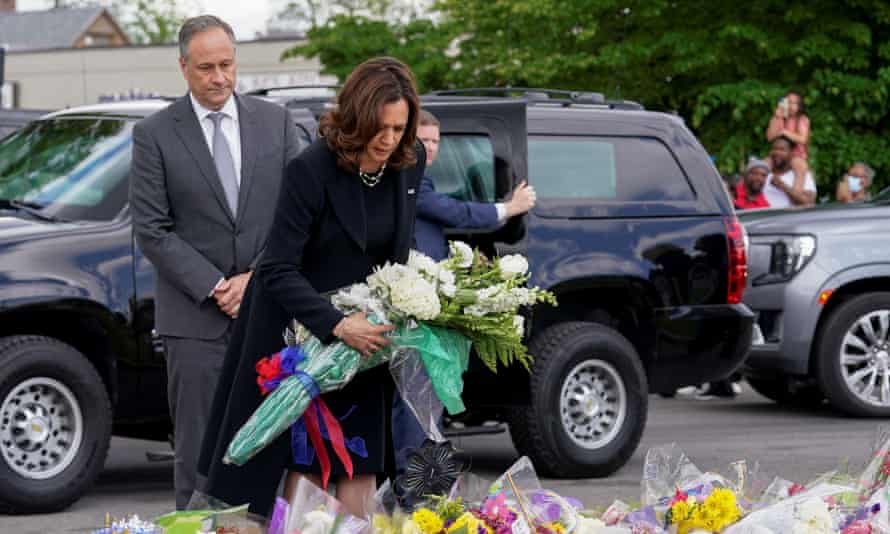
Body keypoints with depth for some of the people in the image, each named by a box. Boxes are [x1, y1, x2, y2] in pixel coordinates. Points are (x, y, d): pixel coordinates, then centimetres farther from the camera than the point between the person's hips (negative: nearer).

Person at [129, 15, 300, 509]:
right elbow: (152, 229, -4)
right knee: (199, 450, 0)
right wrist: (214, 287, -11)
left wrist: (257, 278, -7)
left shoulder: (276, 121, 6)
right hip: (196, 319, -2)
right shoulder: (155, 134, -1)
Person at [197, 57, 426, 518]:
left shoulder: (410, 162, -4)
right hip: (301, 327, -5)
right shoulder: (311, 169, -22)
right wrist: (336, 325, -30)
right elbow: (278, 270, -22)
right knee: (308, 462, -2)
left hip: (362, 328, 5)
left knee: (359, 461, 4)